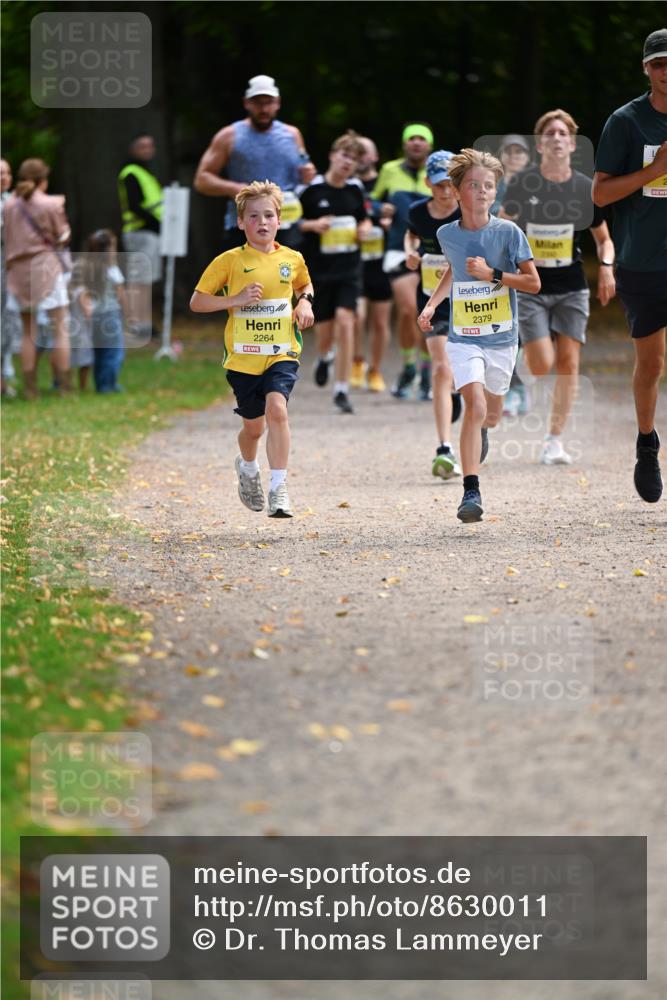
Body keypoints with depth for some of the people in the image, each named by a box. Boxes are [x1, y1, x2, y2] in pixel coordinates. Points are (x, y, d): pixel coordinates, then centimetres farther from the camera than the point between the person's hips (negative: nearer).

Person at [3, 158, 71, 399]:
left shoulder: (9, 205, 3)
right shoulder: (51, 204, -7)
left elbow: (8, 237, 8)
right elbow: (62, 237, -2)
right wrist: (61, 212, 11)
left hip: (18, 270, 4)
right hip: (47, 267, -4)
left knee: (28, 332, 9)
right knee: (60, 329, 3)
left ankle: (30, 388, 6)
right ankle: (63, 386, 0)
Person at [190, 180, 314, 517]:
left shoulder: (292, 259, 4)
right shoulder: (230, 261, -4)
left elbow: (304, 285, 27)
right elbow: (196, 302, -4)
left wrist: (305, 303, 5)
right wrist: (236, 299, -16)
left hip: (282, 353, 0)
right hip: (243, 356, 0)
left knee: (276, 408, -24)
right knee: (254, 426, 11)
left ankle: (278, 488, -22)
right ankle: (247, 467, 47)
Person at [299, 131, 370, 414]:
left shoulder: (355, 189, 6)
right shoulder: (313, 189, -5)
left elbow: (364, 219, 21)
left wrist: (364, 229, -1)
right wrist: (313, 225, -17)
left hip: (349, 266, 1)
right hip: (318, 266, -1)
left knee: (345, 321, -14)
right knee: (325, 326, 6)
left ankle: (342, 390, -10)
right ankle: (325, 357, 45)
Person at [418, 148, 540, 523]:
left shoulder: (508, 232, -9)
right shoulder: (447, 235, -1)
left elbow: (534, 283, -9)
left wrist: (492, 274, -20)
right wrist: (432, 304, 15)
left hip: (502, 337, 1)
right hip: (464, 337, -1)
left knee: (491, 414, 16)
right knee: (475, 404, -21)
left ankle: (480, 432, 56)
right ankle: (471, 492, -22)